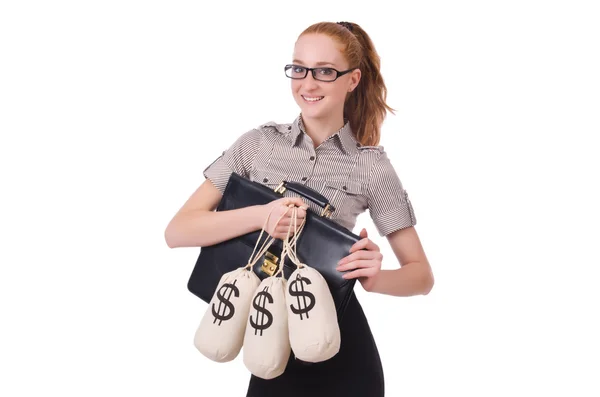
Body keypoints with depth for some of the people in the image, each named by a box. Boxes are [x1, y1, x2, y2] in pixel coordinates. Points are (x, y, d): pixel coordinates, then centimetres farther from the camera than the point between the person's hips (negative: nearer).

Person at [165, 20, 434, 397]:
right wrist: (260, 215, -23)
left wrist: (375, 278, -22)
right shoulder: (258, 143, -1)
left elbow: (422, 275, 0)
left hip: (342, 351, -1)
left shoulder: (372, 165, -4)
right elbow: (178, 231, -7)